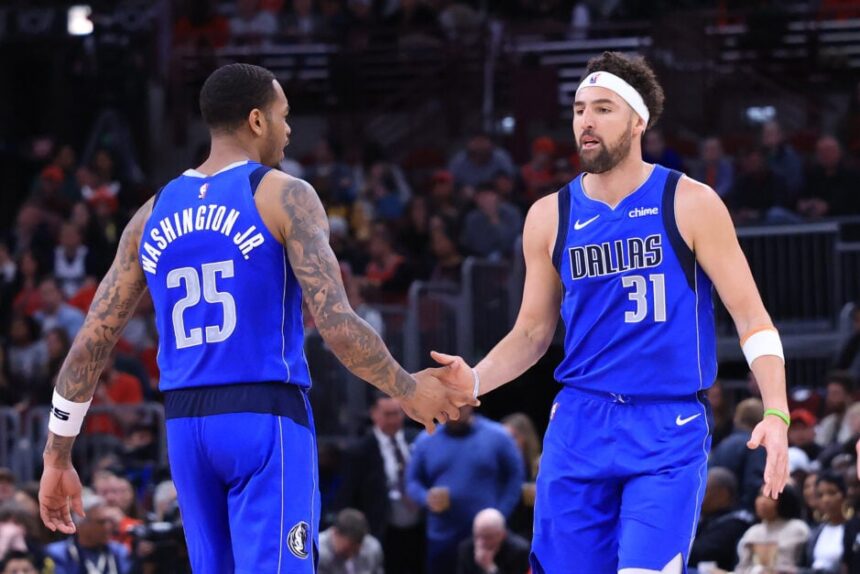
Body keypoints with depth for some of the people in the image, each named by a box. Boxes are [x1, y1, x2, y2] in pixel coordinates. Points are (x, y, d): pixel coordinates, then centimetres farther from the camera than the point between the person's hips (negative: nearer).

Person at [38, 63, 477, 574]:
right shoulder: (285, 197, -5)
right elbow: (337, 325, -14)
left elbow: (92, 342, 10)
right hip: (267, 417, -6)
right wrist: (408, 390, 1)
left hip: (186, 425, 6)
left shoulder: (154, 215, 11)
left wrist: (58, 456, 17)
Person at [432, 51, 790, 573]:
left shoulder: (689, 204, -4)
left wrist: (777, 414, -17)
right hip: (579, 426, 4)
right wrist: (474, 382, -3)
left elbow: (751, 317, -4)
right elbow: (532, 333, 16)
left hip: (669, 430, -4)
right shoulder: (550, 216, 7)